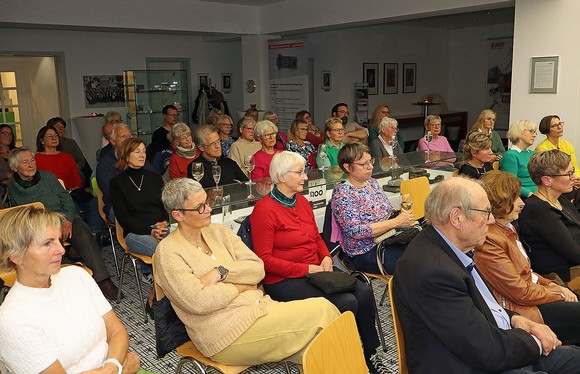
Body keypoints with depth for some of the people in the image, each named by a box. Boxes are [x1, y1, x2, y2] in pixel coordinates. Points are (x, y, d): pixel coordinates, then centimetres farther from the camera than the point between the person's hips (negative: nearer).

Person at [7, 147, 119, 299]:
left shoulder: (47, 176, 15)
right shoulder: (12, 188, 10)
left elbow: (66, 198, 11)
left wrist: (68, 220, -8)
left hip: (65, 218, 2)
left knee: (84, 235, -29)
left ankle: (102, 279, -31)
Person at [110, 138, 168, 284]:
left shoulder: (155, 177, 19)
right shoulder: (117, 183, 8)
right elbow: (123, 218, 0)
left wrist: (165, 223, -9)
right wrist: (150, 230, -13)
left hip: (163, 228, 4)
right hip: (135, 233, -4)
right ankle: (147, 272, -14)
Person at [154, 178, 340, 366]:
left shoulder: (218, 231, 11)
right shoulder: (167, 251, -6)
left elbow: (258, 268, 3)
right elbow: (198, 302, -17)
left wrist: (220, 272, -13)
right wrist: (242, 284, -6)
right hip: (228, 333, -6)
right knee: (322, 311, -17)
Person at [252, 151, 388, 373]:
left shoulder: (302, 202, 12)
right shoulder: (264, 210, -12)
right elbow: (264, 259, -15)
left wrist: (326, 258, 0)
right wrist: (306, 269, -17)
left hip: (316, 270, 7)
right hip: (284, 280, -7)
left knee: (364, 292, -14)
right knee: (347, 302, -23)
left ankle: (372, 352, 2)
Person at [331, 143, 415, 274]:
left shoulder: (372, 182, 11)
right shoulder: (342, 193, -13)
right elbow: (356, 232, -21)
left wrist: (403, 215, -1)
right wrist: (397, 222, -22)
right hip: (366, 253, -8)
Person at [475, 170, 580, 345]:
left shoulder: (507, 228, 10)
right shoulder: (487, 241, -23)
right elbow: (521, 292, -19)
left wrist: (556, 287, 2)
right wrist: (559, 294, -7)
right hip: (519, 309, -10)